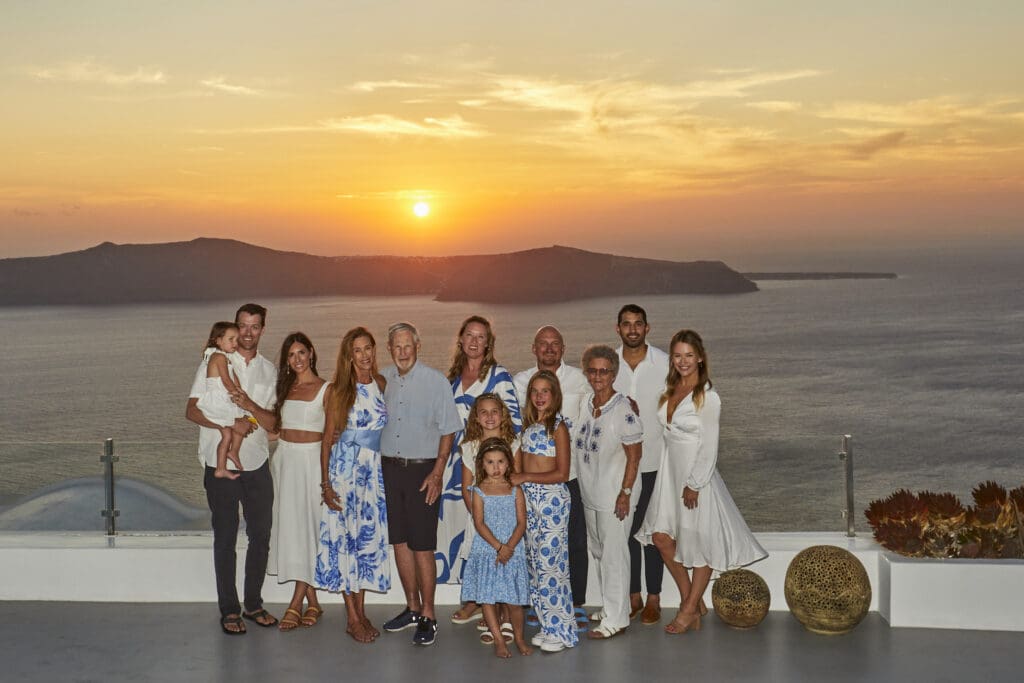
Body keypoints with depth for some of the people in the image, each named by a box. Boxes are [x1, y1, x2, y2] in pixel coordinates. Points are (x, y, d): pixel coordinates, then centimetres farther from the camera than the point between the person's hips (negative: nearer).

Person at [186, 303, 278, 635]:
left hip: (257, 464, 4)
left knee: (261, 536, 9)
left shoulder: (269, 370, 8)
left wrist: (250, 406, -18)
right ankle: (229, 610, 13)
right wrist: (228, 425, -20)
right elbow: (192, 410, -6)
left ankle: (253, 603, 24)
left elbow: (272, 423, 2)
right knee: (225, 538, 4)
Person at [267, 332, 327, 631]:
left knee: (308, 525, -5)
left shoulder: (325, 389, -4)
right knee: (289, 525, 4)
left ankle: (296, 603, -1)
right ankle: (312, 601, 12)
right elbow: (276, 424, 17)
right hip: (284, 459, 6)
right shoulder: (285, 387, 12)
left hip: (311, 460, -5)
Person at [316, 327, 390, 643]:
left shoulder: (383, 385, 6)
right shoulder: (339, 390, -3)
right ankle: (353, 618, 5)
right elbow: (328, 438, -2)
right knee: (346, 536, -2)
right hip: (346, 467, -4)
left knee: (370, 537, 7)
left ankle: (361, 611, 18)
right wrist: (325, 483, -8)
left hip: (377, 470, 4)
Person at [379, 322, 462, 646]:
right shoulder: (381, 380, 5)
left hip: (422, 469, -4)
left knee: (422, 546, -4)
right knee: (399, 541, 10)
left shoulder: (436, 382, -5)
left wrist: (436, 474, -9)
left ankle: (428, 616, 5)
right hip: (389, 468, 4)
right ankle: (412, 608, 23)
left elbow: (448, 431, -3)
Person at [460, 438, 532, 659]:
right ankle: (499, 641, 11)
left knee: (513, 599, 2)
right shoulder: (479, 491, 1)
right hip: (486, 551, 0)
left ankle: (519, 638, 20)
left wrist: (509, 547, -15)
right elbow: (479, 524, -7)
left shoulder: (515, 491, 4)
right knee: (487, 597, 0)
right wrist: (498, 546, -16)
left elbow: (521, 523, -2)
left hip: (512, 552, 0)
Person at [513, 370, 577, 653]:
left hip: (552, 498, -7)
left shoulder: (558, 427, -8)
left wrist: (525, 477, -13)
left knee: (550, 561, -7)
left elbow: (561, 473, -11)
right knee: (535, 561, 8)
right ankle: (548, 625, 17)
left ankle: (562, 630, 2)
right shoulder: (528, 425, 11)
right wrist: (515, 479, -3)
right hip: (528, 498, 7)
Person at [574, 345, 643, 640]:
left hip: (613, 495, -7)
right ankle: (610, 608, 31)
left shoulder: (623, 409, -15)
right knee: (599, 552, 17)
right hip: (589, 493, 8)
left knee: (613, 554, -1)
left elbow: (634, 456, -14)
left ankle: (616, 619, 7)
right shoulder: (586, 403, 6)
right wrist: (583, 488, 15)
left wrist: (625, 493, -17)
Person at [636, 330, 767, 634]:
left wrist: (694, 485, -15)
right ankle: (693, 602, 20)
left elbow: (709, 447, -14)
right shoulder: (669, 390, 6)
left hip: (696, 475, -7)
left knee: (700, 542, 5)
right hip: (670, 471, 7)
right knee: (661, 538, 6)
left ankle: (690, 609, 17)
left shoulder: (708, 397, -14)